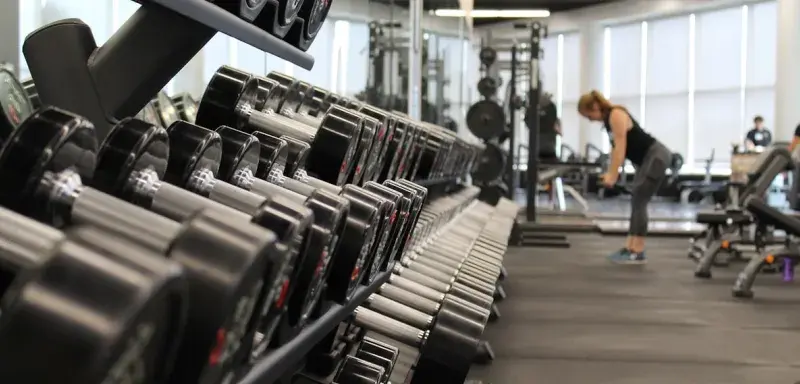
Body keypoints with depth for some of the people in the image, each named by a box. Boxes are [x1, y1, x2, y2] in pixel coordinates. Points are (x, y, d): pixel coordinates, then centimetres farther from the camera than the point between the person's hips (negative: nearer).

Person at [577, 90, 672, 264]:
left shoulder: (616, 115, -18)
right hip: (646, 159, 10)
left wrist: (613, 175, -22)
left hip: (657, 156, -10)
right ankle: (629, 248, 13)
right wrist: (611, 172, 10)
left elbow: (621, 147, -22)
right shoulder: (608, 119, 10)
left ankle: (638, 253, -10)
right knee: (636, 202, 10)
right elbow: (615, 147, 14)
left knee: (639, 202, -12)